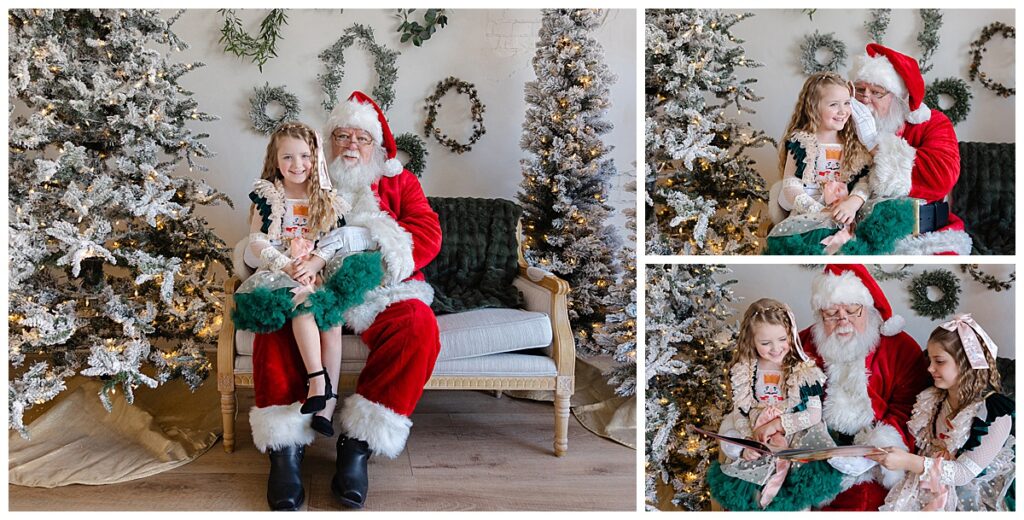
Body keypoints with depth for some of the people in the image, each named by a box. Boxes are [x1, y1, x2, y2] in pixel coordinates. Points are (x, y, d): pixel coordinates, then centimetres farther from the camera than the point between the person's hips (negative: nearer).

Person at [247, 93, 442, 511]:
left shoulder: (399, 183, 16)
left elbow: (428, 234, 0)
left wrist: (365, 236, -16)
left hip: (379, 291, 0)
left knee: (419, 325, -31)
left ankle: (358, 444, -26)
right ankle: (286, 445, -26)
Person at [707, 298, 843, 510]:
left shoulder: (805, 371, -4)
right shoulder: (742, 372, 2)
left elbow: (814, 414, -4)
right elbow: (739, 414, 3)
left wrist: (779, 423, -14)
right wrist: (747, 443, -13)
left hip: (797, 437, -1)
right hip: (757, 444, 1)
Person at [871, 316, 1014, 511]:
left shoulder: (994, 412, -15)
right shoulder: (933, 399, 3)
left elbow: (965, 473, -18)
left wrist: (909, 462, -29)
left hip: (971, 499, -5)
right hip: (933, 488, 5)